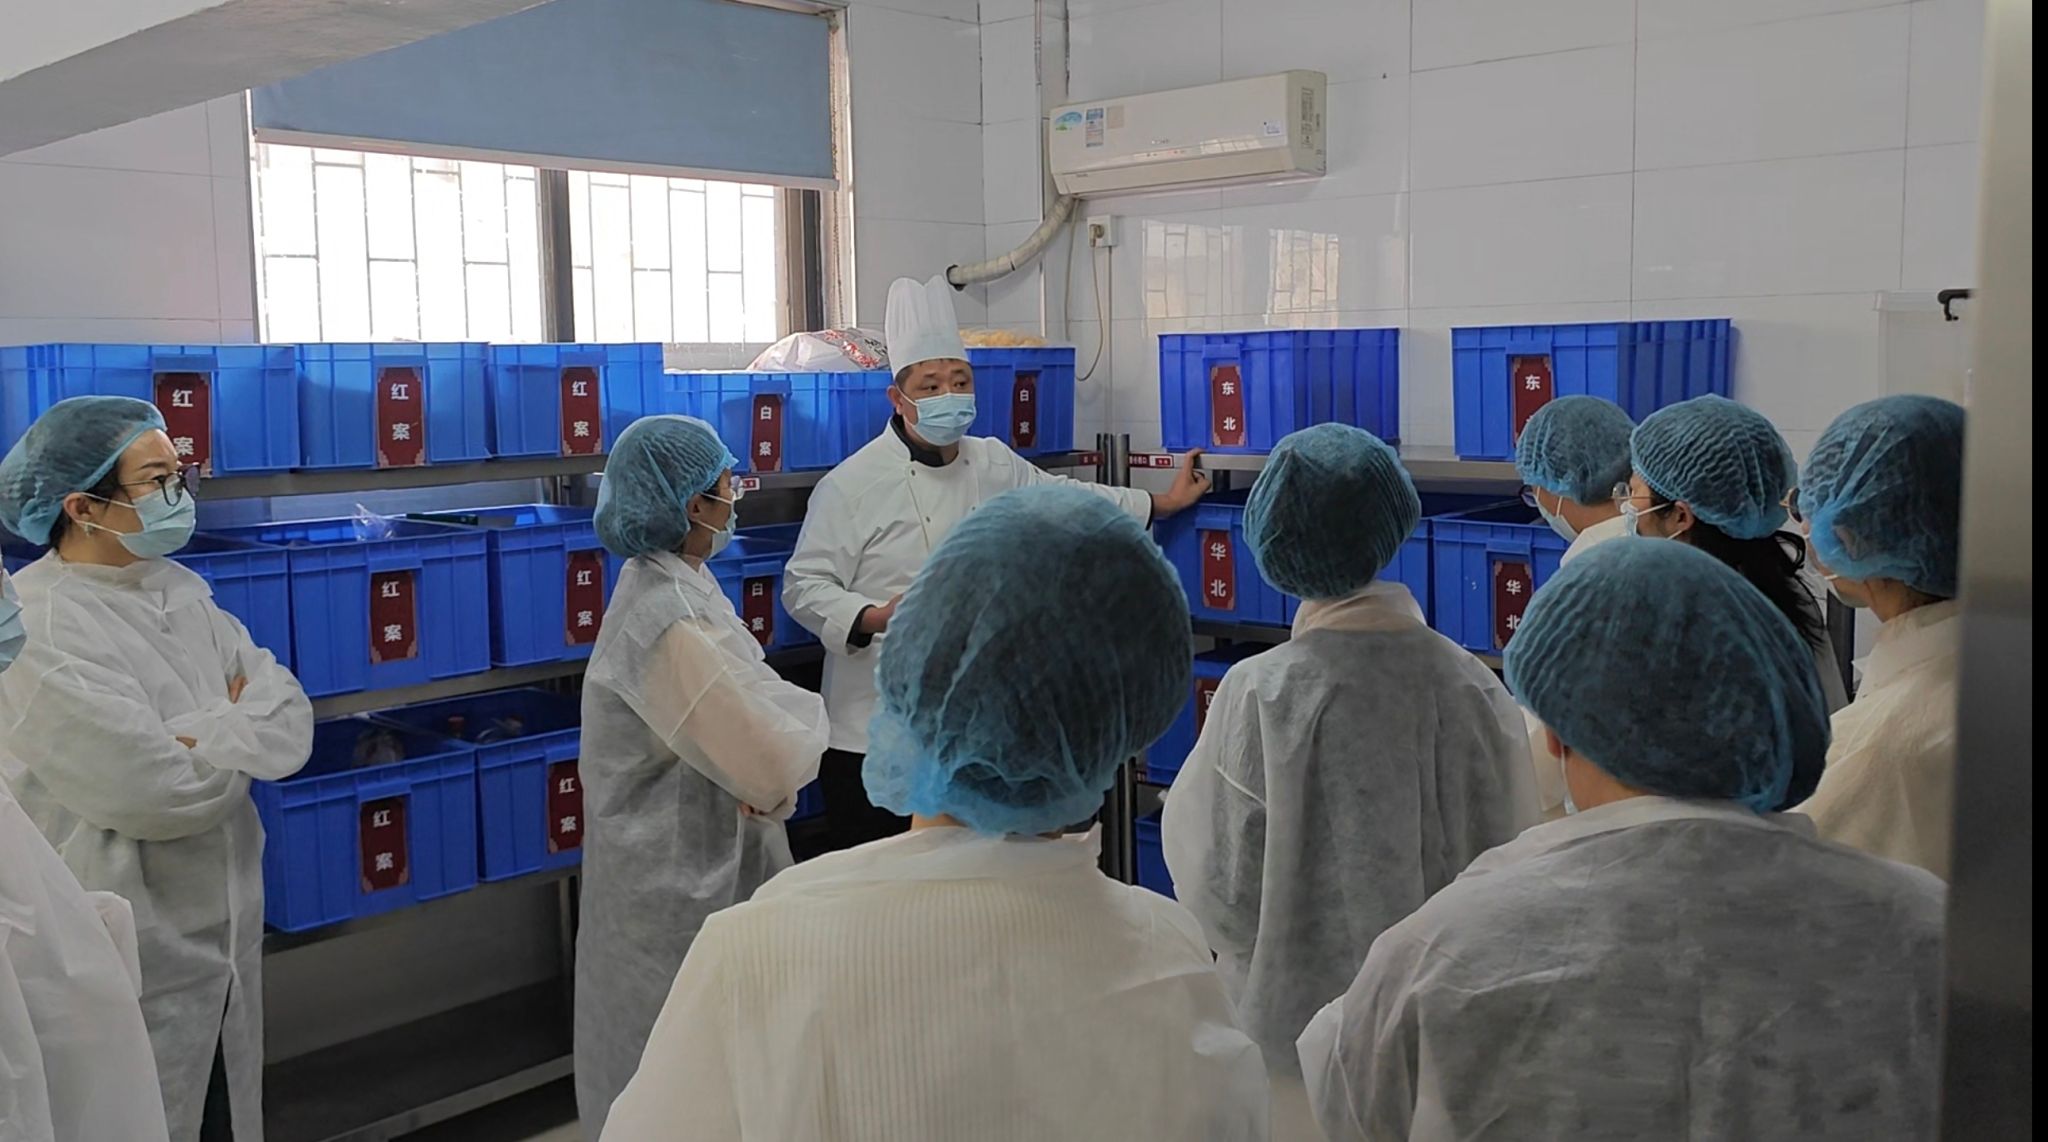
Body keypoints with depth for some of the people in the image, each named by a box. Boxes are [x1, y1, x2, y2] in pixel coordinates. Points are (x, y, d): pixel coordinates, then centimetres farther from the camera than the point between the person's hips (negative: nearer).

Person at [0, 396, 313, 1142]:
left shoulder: (181, 594, 6)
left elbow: (294, 724, 0)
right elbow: (155, 789, -25)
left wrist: (203, 738, -17)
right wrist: (240, 731, -6)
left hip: (224, 933, 7)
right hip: (130, 958, -7)